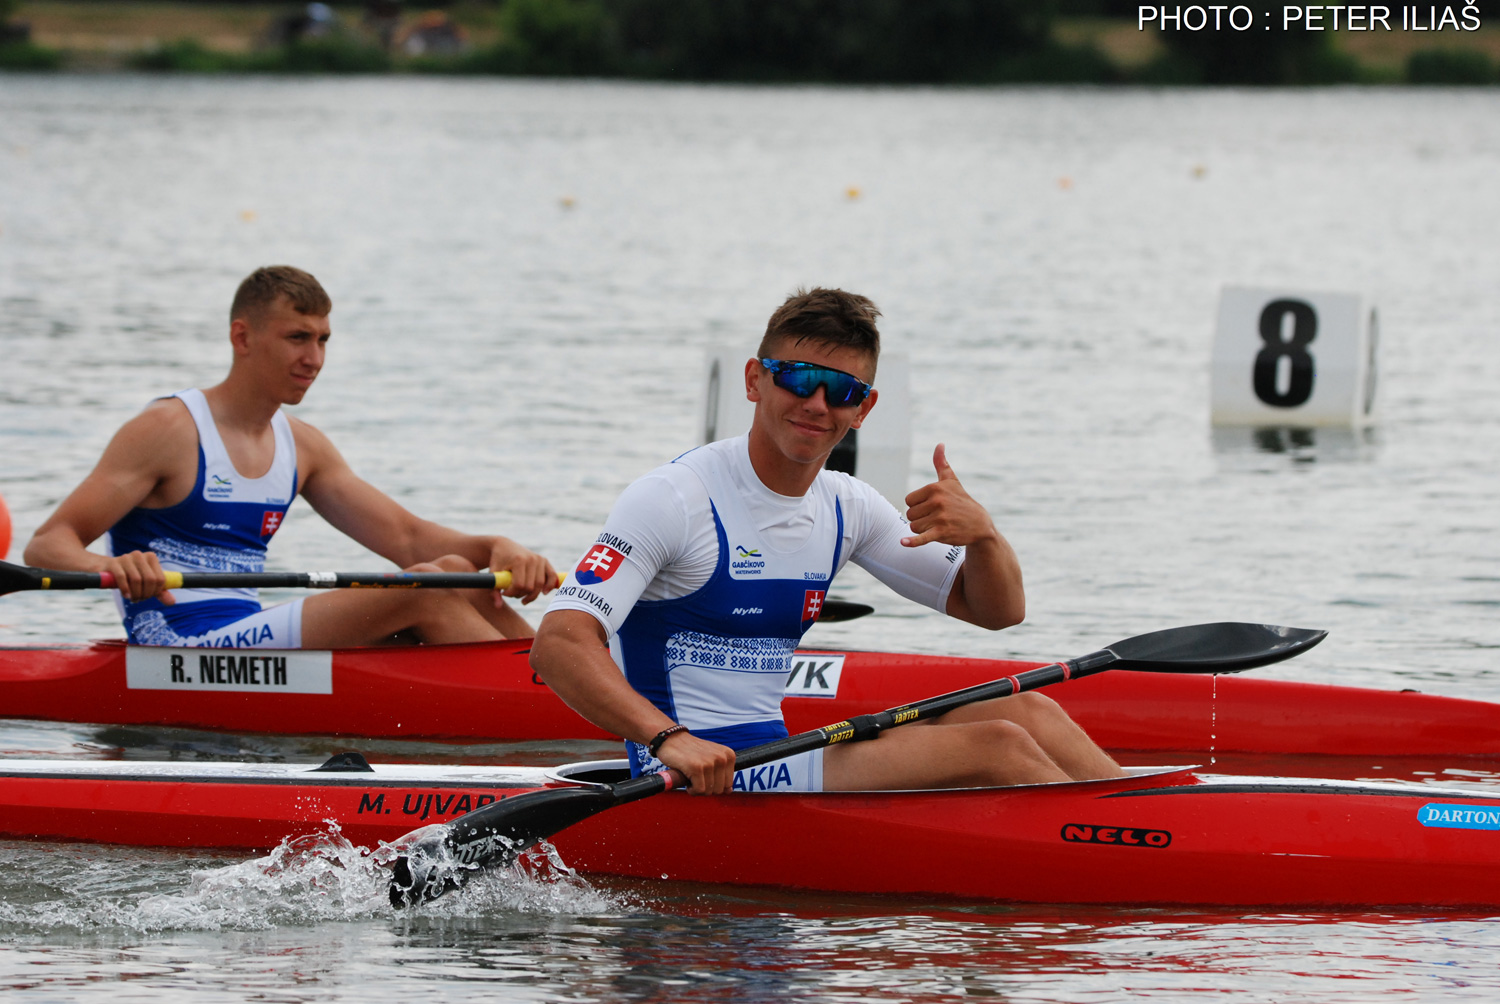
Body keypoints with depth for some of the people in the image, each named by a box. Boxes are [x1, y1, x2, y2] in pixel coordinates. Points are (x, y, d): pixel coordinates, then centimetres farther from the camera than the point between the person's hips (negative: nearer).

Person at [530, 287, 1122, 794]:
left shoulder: (847, 509, 12)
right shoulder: (674, 499, -12)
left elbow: (998, 610, 15)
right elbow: (559, 643, -22)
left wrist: (982, 534, -9)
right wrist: (669, 738, -38)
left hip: (777, 760, 8)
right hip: (701, 784, -8)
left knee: (1027, 711, -4)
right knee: (997, 746, -18)